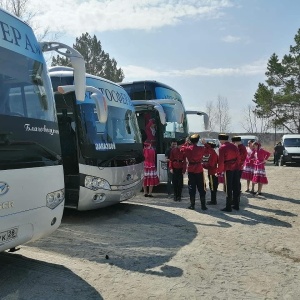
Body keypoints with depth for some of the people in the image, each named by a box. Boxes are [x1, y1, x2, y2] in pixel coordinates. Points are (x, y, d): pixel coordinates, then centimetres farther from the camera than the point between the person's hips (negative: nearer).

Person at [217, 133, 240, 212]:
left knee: (229, 188, -1)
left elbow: (221, 161, -13)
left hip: (228, 169, -6)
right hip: (236, 169, 6)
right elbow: (238, 158, 12)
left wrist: (219, 171, -6)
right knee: (236, 187, 12)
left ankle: (228, 207, 3)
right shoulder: (234, 146, 10)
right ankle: (236, 205, 19)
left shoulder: (222, 148, -9)